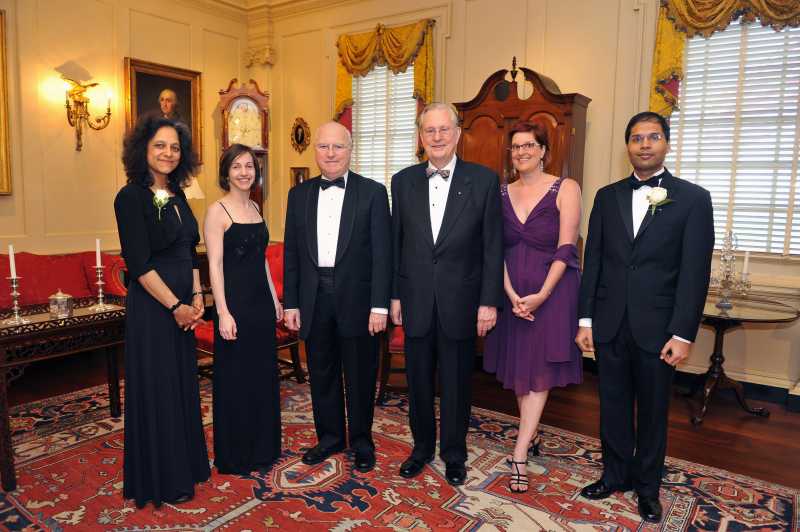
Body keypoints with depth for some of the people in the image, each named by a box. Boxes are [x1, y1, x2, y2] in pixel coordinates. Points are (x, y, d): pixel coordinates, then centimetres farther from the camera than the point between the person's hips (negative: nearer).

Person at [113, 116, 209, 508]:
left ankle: (186, 464, 33)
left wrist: (196, 297, 1)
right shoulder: (131, 197, -12)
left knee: (183, 385, 16)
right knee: (158, 390, 4)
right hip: (151, 308, -7)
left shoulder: (177, 195, 10)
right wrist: (175, 306, -15)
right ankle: (162, 480, 21)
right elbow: (139, 263, -17)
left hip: (183, 306, 7)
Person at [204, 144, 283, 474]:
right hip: (234, 301, -7)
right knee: (235, 378, 4)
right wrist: (223, 313, -19)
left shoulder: (255, 208, 12)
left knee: (263, 373, 15)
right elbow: (215, 265, -14)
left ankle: (263, 447, 31)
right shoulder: (217, 211, -9)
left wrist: (274, 298, 15)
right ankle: (235, 455, 21)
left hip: (261, 301, 7)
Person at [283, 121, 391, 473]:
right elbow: (291, 253, 8)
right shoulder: (299, 194, 8)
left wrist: (379, 305, -12)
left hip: (357, 299, -3)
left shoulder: (373, 192, -3)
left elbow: (381, 253, -7)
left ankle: (361, 441, 28)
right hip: (314, 300, 3)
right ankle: (330, 436, 33)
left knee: (360, 375, 9)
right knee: (322, 374, 14)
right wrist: (291, 303, 4)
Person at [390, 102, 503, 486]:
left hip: (460, 301, -2)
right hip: (416, 300, 2)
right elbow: (396, 243, 6)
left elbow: (493, 246, -5)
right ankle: (422, 447, 36)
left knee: (456, 383, 11)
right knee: (418, 381, 15)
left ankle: (454, 454, 32)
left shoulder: (484, 180, -4)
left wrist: (489, 301, -8)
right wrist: (394, 295, 4)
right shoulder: (403, 181, 4)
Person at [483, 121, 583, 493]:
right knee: (518, 367, 12)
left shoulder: (566, 189, -5)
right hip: (512, 290, 4)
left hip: (552, 289, -4)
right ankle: (531, 435, 31)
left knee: (539, 369, -1)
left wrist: (541, 295, -19)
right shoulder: (501, 193, 6)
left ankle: (519, 456, 3)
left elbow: (566, 248, -11)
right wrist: (511, 294, -12)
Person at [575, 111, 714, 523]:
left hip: (656, 328, -2)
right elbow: (593, 262, 6)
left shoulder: (693, 198, -3)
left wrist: (683, 334, -12)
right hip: (610, 326, 3)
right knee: (613, 406, 14)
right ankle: (615, 474, 33)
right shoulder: (607, 196, 7)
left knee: (653, 411, 12)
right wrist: (585, 320, 3)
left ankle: (647, 486, 31)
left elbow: (695, 272, -7)